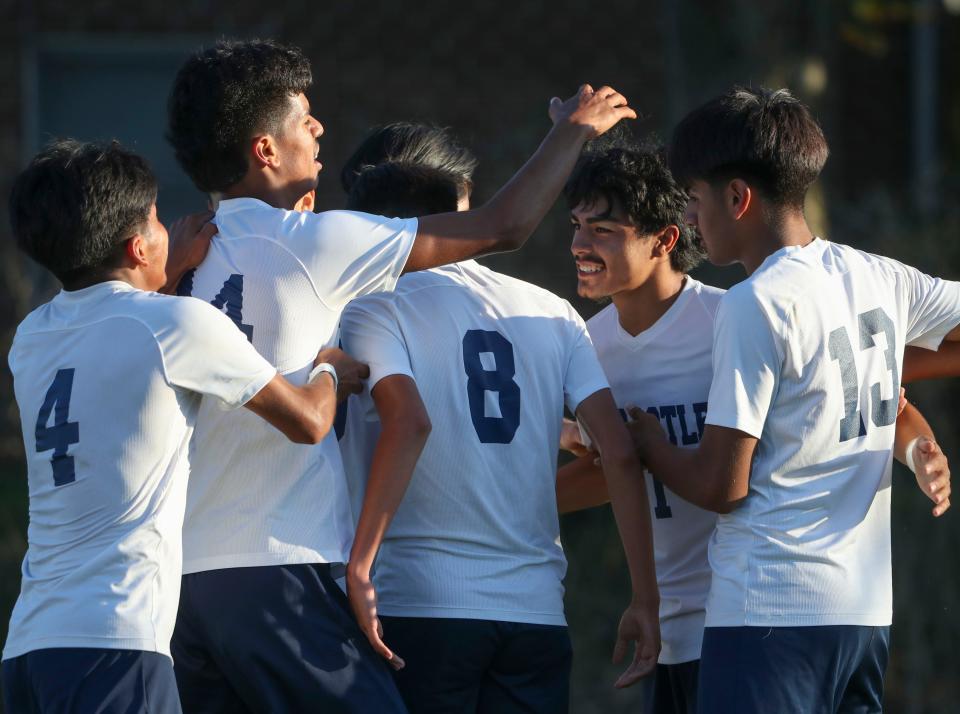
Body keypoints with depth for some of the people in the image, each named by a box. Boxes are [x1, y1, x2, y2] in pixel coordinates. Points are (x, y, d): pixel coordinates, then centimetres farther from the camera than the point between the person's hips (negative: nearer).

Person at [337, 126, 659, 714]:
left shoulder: (374, 309, 1)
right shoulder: (551, 314, 14)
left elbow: (409, 422, -18)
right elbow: (620, 453, 5)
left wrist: (359, 566, -19)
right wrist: (645, 600, 6)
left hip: (418, 603, -4)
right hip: (536, 611, 4)